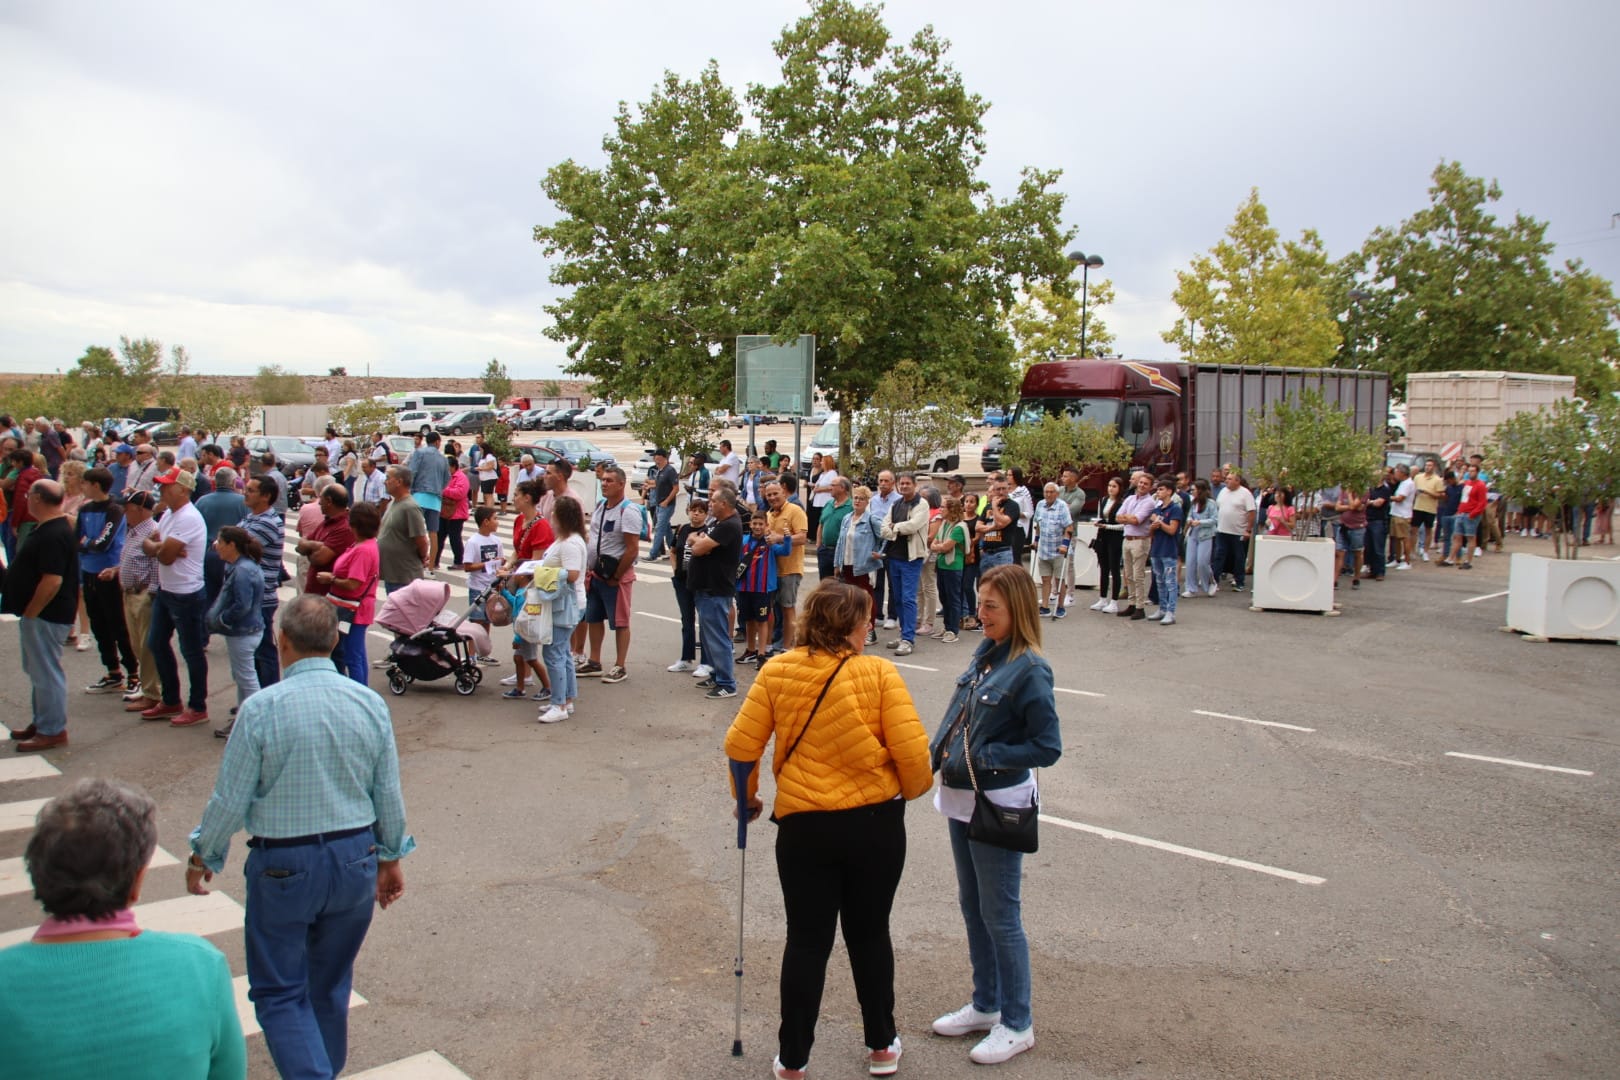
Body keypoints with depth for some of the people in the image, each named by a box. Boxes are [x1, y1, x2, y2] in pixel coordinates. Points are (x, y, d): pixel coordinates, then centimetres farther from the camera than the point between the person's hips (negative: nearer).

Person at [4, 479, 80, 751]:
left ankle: (53, 731, 5)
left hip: (45, 616, -11)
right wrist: (28, 613, 17)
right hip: (39, 614, 11)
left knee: (45, 672, -3)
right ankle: (40, 723, 30)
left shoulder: (53, 535, -23)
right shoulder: (46, 529, 11)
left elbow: (52, 581, -29)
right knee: (39, 670, 19)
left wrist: (29, 613, -20)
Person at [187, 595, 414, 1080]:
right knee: (331, 986, 21)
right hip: (355, 859, 4)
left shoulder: (261, 707, -16)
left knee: (279, 992, 9)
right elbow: (389, 796, 1)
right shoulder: (370, 703, -5)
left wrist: (203, 857, 8)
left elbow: (230, 799, -9)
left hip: (283, 866, -4)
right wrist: (391, 857, 16)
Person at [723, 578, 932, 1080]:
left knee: (807, 942, 13)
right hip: (876, 822, 0)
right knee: (870, 934, 18)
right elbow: (912, 750, -13)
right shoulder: (878, 672, -10)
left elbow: (740, 744, -4)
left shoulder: (777, 671, -5)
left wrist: (747, 796, 14)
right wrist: (912, 790, 8)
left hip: (803, 825, 1)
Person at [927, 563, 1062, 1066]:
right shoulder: (984, 655, 4)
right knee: (972, 907, 19)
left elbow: (1048, 747, -19)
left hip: (998, 808, -8)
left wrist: (983, 757, -22)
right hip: (961, 800, 8)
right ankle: (985, 1005, 36)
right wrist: (938, 753, -1)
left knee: (1000, 916, 4)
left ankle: (1017, 1024, 20)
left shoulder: (1029, 671, -19)